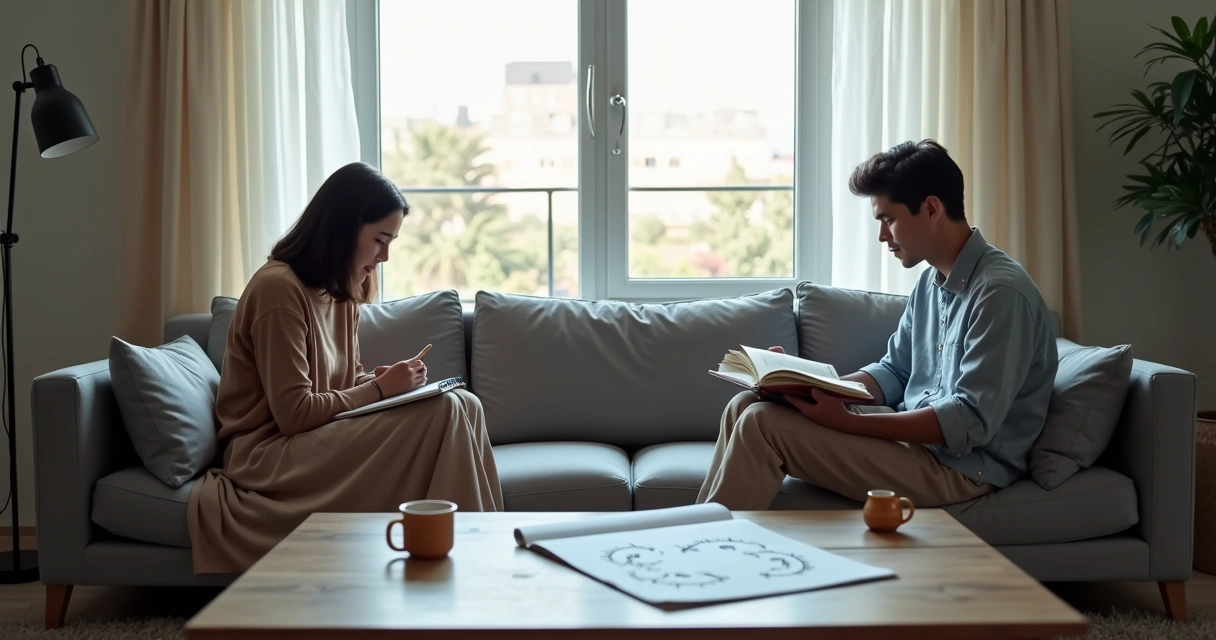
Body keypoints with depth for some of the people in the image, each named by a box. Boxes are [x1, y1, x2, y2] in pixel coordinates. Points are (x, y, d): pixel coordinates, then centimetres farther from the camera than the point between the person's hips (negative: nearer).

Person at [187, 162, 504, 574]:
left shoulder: (341, 290, 11)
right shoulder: (278, 287, -17)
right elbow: (293, 414, -19)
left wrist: (381, 380, -4)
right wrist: (380, 389, -16)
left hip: (317, 439, 8)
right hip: (268, 453, -8)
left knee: (464, 404, -14)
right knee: (442, 412, -24)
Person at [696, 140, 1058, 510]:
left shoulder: (1000, 291, -18)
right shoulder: (932, 282, 11)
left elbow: (973, 421, -23)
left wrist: (847, 423, -27)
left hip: (961, 466, -9)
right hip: (915, 434, 9)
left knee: (763, 423, -19)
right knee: (747, 405, -1)